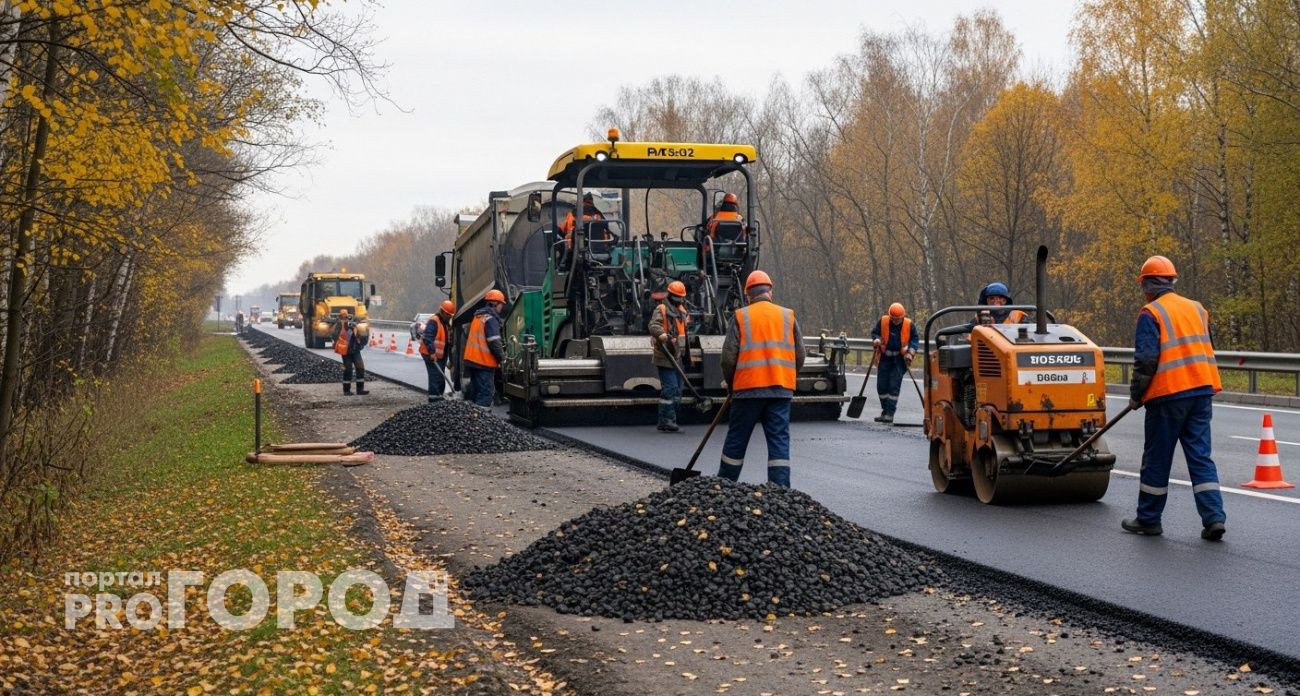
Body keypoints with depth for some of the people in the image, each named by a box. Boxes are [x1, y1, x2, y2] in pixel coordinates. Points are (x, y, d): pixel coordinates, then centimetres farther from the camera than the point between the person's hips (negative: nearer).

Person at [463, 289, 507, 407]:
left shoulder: (478, 316, 16)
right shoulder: (491, 319, -13)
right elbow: (494, 342, -19)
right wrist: (502, 358, -7)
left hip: (471, 360, 9)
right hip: (484, 362, -9)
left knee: (474, 391, 17)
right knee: (485, 393, -9)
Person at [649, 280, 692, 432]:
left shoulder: (682, 311, 19)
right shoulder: (661, 310, -8)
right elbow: (654, 326, -24)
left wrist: (686, 354, 34)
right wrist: (663, 335, -43)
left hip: (678, 357, 9)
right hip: (666, 357, -9)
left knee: (677, 390, 11)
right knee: (670, 388, -14)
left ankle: (670, 420, 19)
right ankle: (666, 420, -11)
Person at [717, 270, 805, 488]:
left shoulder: (740, 317, -1)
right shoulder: (788, 316, 7)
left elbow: (728, 357, -3)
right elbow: (799, 356, 8)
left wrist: (731, 383, 12)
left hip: (748, 388, -1)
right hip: (781, 389, 1)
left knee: (736, 439, 9)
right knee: (779, 439, 3)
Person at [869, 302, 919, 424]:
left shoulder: (908, 324, -5)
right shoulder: (883, 321, -2)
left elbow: (915, 339, 3)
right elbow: (874, 333, 9)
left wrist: (910, 351, -12)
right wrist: (876, 340, -12)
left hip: (899, 359, -3)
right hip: (885, 358, 3)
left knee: (894, 386, -9)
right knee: (881, 385, 6)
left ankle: (889, 413, -9)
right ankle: (885, 410, 22)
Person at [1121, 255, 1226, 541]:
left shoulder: (1151, 313, -7)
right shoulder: (1196, 308, 14)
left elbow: (1146, 359, -13)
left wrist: (1136, 395, -2)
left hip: (1168, 394, -6)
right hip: (1202, 391, 6)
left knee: (1157, 460, 5)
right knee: (1201, 456, 6)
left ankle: (1148, 519, 14)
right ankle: (1214, 518, -4)